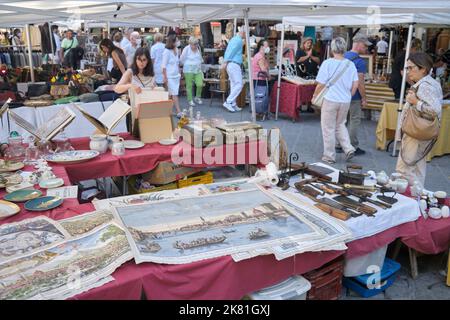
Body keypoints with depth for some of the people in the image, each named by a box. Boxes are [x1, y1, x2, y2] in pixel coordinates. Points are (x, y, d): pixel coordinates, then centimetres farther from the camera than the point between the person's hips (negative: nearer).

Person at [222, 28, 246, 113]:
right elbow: (232, 51, -15)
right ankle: (228, 102, -13)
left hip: (230, 64, 10)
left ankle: (233, 105, 11)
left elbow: (227, 51, 18)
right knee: (239, 84, -10)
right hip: (234, 64, -10)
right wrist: (226, 62, -12)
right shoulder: (239, 40, -10)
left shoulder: (233, 39, 20)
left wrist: (225, 62, 12)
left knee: (233, 85, 10)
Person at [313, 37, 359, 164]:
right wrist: (348, 96, 18)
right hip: (345, 101, 4)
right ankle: (348, 148, 12)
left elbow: (321, 84, -10)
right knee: (340, 125, 24)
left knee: (328, 128, 7)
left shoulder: (327, 63, -11)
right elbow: (355, 85, 4)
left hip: (330, 100, -4)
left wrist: (314, 96, 5)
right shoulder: (350, 64, 1)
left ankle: (329, 156, 15)